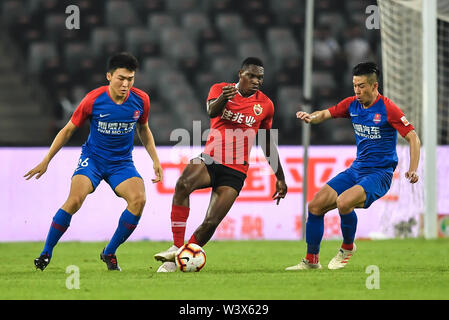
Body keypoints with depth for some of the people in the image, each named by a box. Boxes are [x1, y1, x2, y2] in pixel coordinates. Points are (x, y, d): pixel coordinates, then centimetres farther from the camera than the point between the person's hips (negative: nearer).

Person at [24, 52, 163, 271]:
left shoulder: (140, 100, -5)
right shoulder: (94, 99, -13)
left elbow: (143, 130, 15)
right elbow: (68, 130, -1)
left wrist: (155, 160, 8)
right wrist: (46, 161, -2)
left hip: (122, 163, 3)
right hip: (93, 158, -3)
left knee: (138, 199, -24)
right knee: (75, 199, -27)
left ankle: (109, 253, -7)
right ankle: (46, 252, -10)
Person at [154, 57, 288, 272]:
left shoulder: (265, 105, 7)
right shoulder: (220, 89, 2)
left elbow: (268, 144, 19)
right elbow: (212, 111, -21)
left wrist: (280, 178, 21)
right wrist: (223, 99, -45)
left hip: (235, 171, 1)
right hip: (210, 160, -1)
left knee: (211, 223, -13)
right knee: (183, 184, -34)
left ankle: (179, 260, 5)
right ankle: (176, 247, -29)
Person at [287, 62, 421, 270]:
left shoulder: (388, 109, -15)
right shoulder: (352, 104, 4)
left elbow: (413, 138, -14)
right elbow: (326, 114, 14)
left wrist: (413, 169, -26)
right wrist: (311, 117, -11)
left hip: (379, 174, -7)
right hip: (356, 170, 7)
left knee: (343, 202, -31)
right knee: (315, 205, -2)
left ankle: (348, 247, -4)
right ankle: (311, 259, 12)